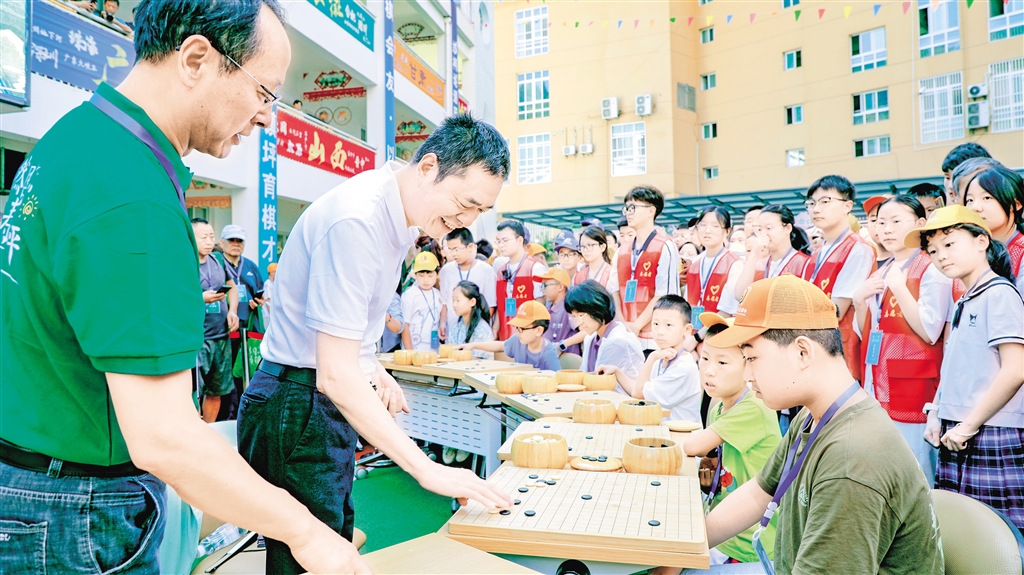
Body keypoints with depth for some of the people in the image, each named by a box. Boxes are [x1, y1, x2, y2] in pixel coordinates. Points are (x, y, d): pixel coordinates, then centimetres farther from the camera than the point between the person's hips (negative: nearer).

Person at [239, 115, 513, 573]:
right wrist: (428, 470, -28)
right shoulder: (356, 220, -26)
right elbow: (335, 375, -29)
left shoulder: (402, 215, 5)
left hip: (338, 401, 9)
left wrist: (372, 368, 0)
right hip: (297, 409, -9)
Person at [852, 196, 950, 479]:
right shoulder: (879, 275, 15)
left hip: (913, 389, -7)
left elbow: (930, 332, -15)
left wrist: (899, 288, -17)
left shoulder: (931, 270, -5)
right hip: (876, 388, 7)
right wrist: (859, 301, 1)